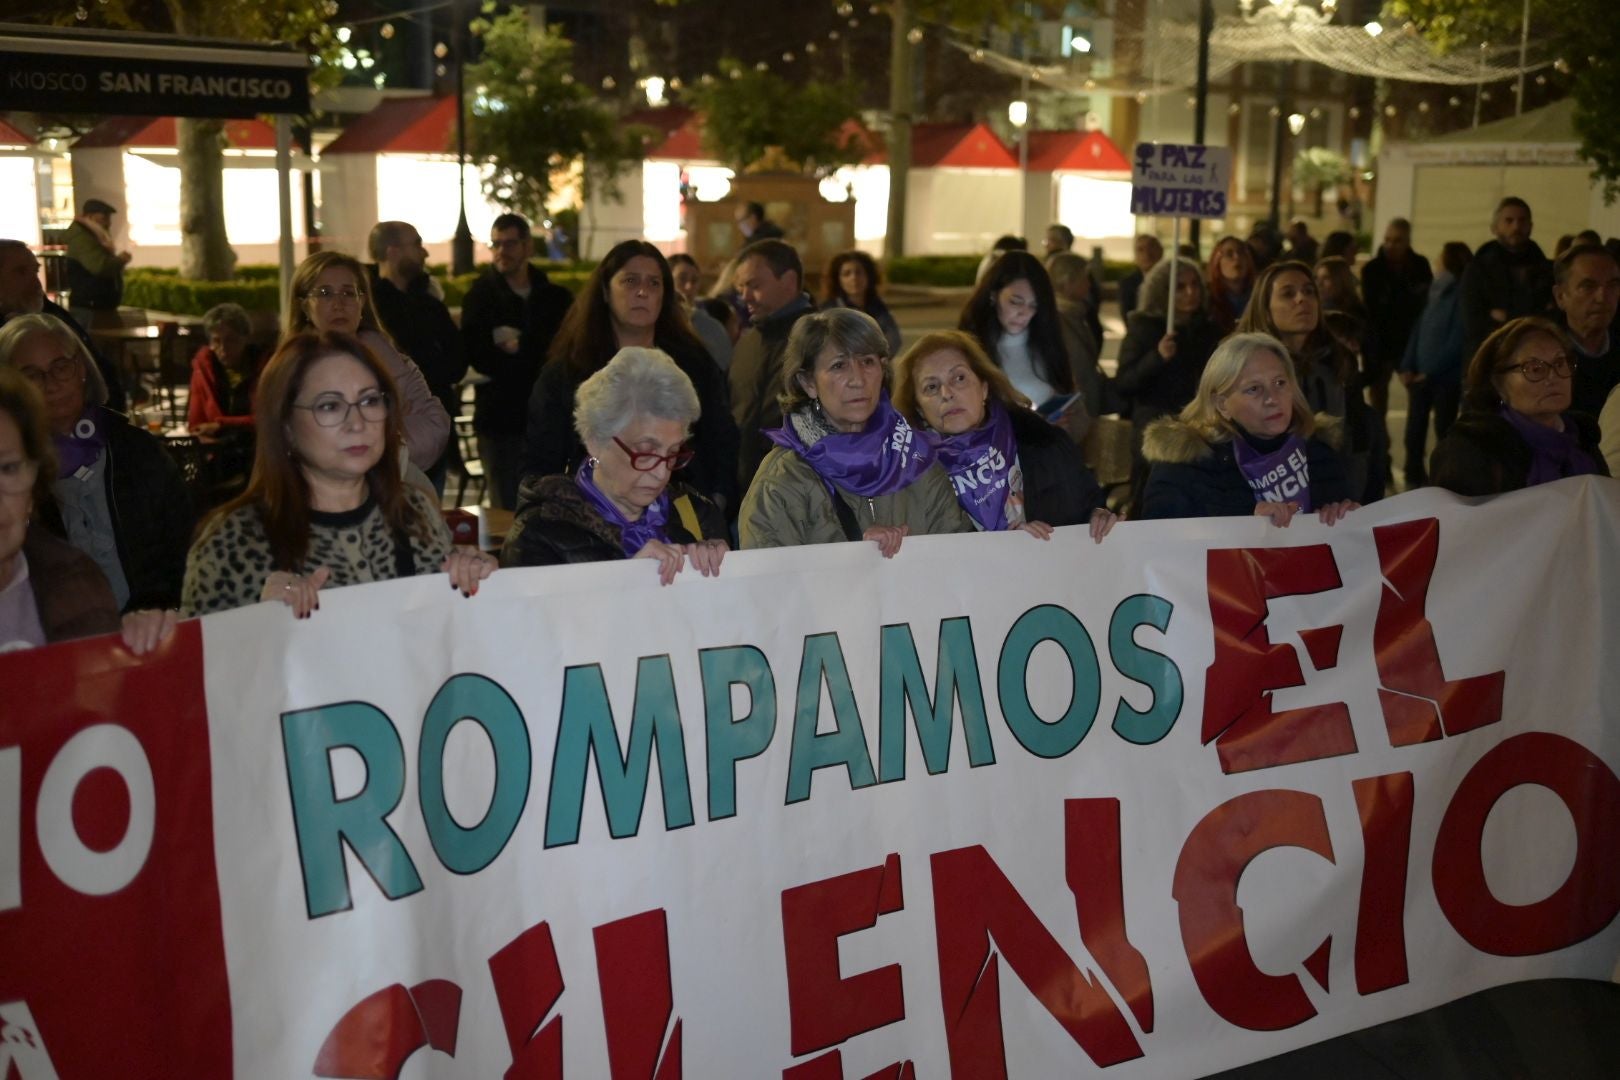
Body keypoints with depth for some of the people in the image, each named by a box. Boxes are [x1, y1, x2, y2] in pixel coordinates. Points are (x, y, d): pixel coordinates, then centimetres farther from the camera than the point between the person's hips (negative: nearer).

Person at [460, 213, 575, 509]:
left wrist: (518, 346, -6)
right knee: (507, 513, 2)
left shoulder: (557, 297, 10)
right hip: (500, 421, -2)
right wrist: (535, 352, -11)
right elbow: (479, 357, -10)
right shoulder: (480, 296, 2)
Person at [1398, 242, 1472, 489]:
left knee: (1444, 430, 3)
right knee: (1414, 430, 9)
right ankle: (1414, 478, 21)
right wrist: (1407, 366, 2)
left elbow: (1458, 340, -13)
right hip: (1419, 375, 6)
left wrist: (1432, 371, -12)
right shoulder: (1435, 290, 10)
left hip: (1446, 377, -6)